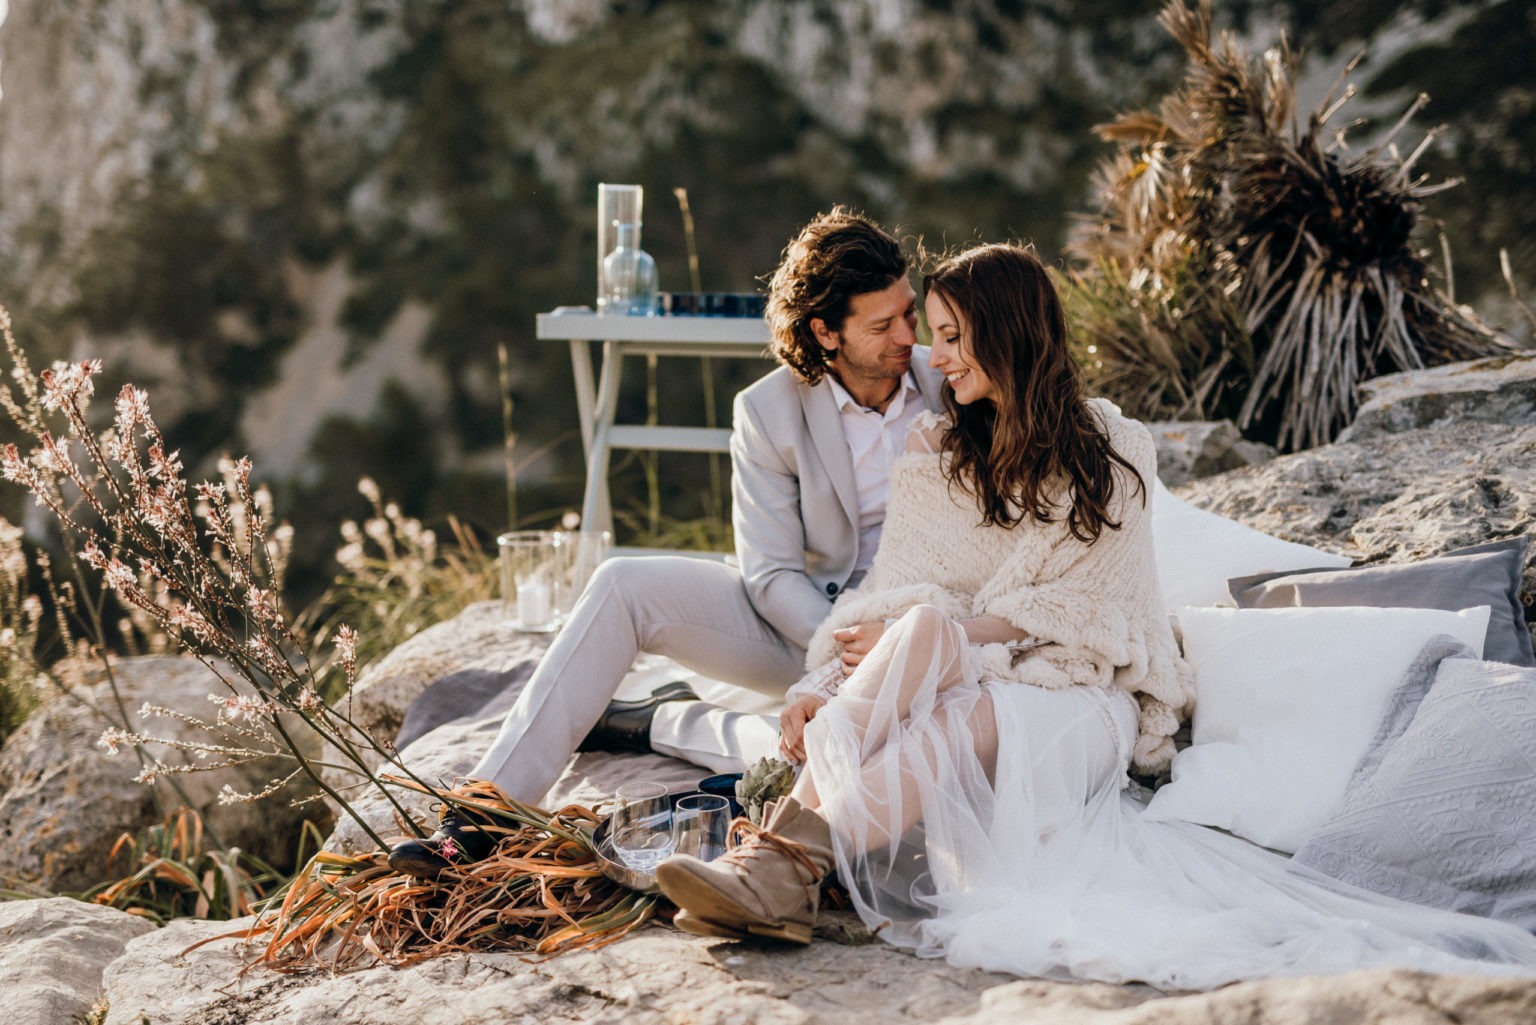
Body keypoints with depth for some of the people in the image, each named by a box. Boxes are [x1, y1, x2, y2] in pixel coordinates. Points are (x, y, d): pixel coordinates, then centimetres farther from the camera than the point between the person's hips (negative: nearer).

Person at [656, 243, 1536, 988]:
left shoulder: (1113, 453, 4)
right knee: (924, 626, -34)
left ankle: (794, 858, -58)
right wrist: (825, 685, -13)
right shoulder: (933, 451, 16)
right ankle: (782, 837, -55)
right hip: (949, 681, 2)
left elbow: (1074, 610, -4)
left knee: (957, 729, -37)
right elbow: (895, 591, 4)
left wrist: (953, 634, -15)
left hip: (1075, 692, -2)